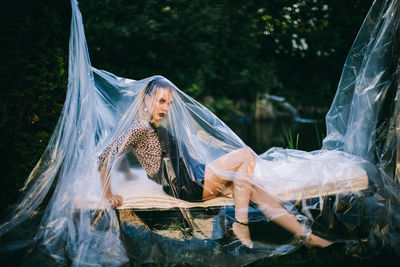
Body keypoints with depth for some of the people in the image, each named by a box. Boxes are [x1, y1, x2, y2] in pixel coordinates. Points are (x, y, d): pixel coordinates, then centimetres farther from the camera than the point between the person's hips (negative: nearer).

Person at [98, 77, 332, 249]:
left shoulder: (159, 128, 18)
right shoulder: (141, 128, -11)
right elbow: (106, 158, -18)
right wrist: (109, 195, -18)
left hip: (197, 176, 9)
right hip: (186, 186, -9)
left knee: (254, 190, 0)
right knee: (246, 155, -14)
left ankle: (306, 235, 3)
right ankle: (240, 224, -15)